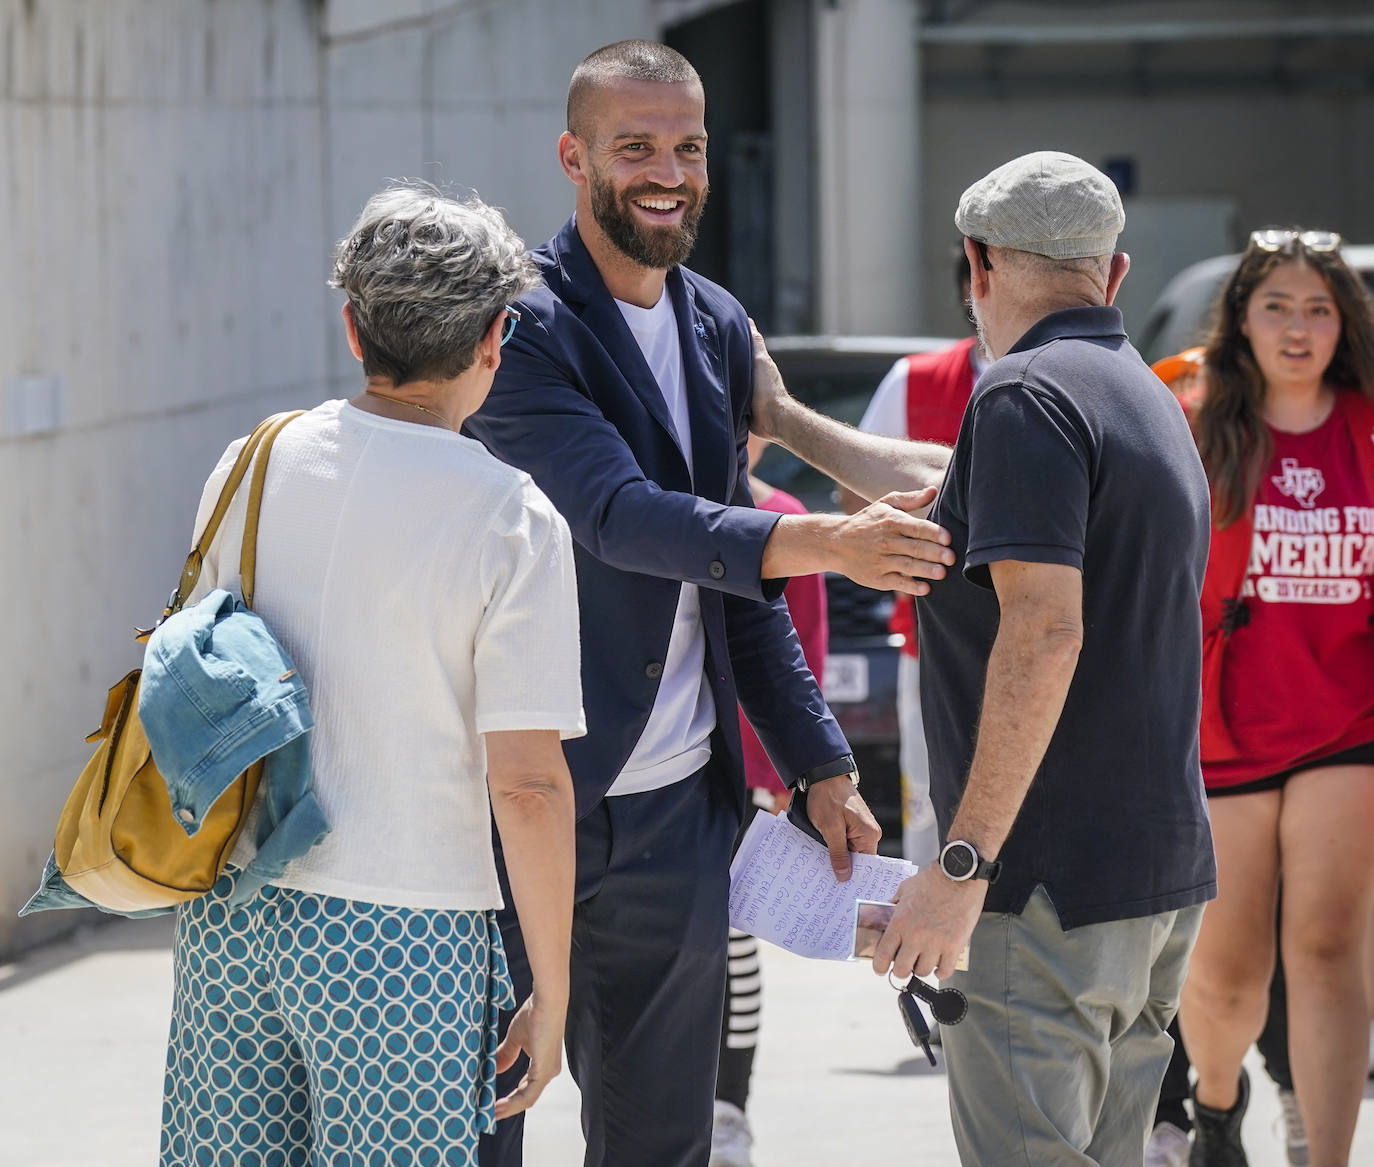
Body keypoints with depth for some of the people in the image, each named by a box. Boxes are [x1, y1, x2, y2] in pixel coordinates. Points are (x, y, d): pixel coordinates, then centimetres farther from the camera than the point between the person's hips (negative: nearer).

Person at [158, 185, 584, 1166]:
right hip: (404, 937, -5)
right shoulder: (511, 522, -11)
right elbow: (527, 785, -13)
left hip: (229, 912, 5)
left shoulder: (249, 468, 3)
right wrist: (552, 993, -4)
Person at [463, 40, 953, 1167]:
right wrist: (820, 543, -38)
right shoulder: (523, 323, -12)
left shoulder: (717, 330, 12)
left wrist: (821, 764, 14)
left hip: (676, 812, 7)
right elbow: (619, 516, -25)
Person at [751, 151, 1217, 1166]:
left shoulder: (1028, 395, -13)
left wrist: (963, 863, -23)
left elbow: (1044, 633, -23)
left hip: (1053, 883, -9)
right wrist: (785, 422, 40)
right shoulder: (1146, 397, 17)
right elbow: (947, 495, 31)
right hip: (1162, 870, 9)